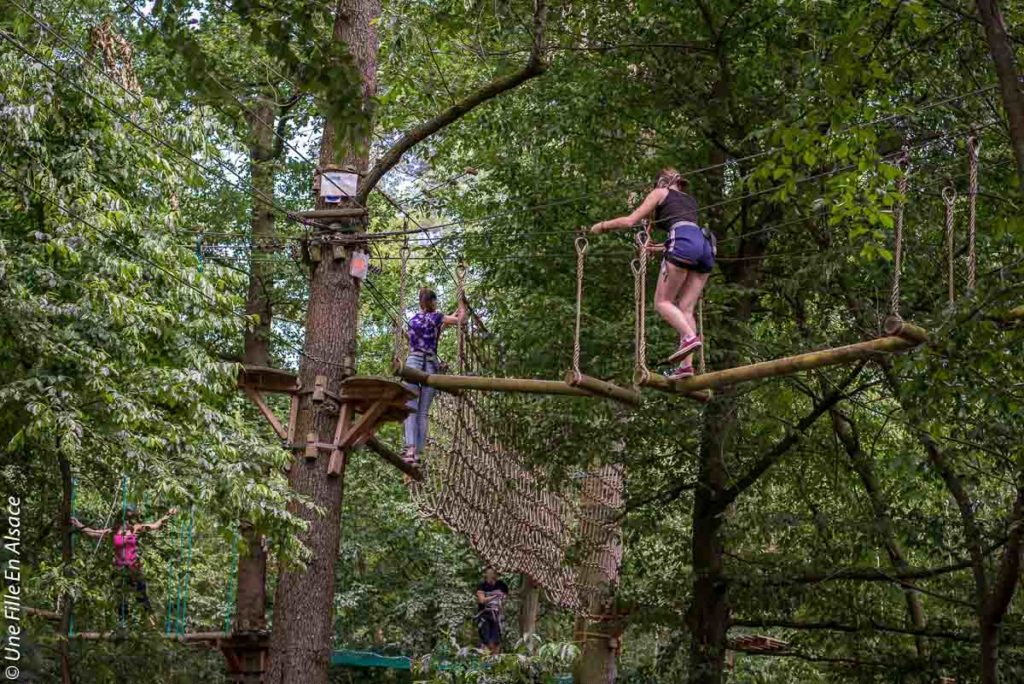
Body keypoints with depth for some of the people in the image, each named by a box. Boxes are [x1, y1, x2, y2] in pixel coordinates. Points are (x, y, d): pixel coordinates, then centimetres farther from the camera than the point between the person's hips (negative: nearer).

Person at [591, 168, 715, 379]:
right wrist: (656, 248, 51)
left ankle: (689, 337, -25)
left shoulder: (660, 193, 19)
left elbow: (630, 220, 12)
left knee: (662, 301, -1)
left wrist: (602, 226, 26)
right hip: (705, 244, 6)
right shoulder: (690, 200, 36)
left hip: (684, 242, -6)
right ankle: (686, 364, -11)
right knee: (686, 308, 1)